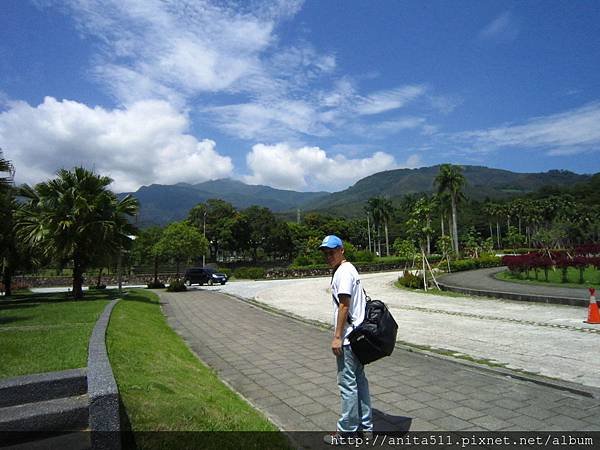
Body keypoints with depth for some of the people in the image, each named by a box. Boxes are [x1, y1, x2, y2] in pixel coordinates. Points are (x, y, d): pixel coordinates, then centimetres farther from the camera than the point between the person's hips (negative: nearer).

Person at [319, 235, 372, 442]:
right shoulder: (350, 270, 14)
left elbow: (344, 306, -20)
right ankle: (365, 425, 28)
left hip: (347, 339, -10)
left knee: (347, 383, 1)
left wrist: (337, 337, -18)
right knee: (359, 380, 17)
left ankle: (347, 431, 14)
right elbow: (362, 296, 19)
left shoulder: (343, 272, -16)